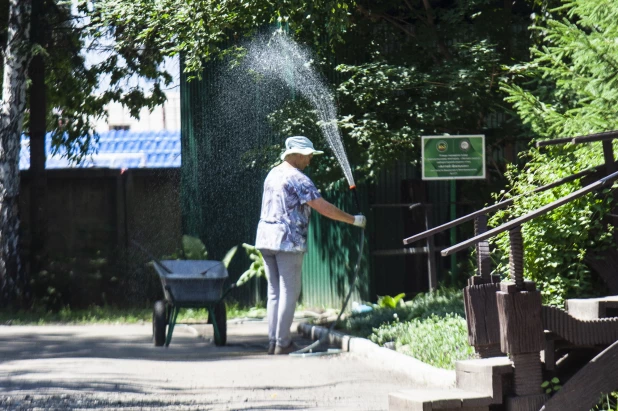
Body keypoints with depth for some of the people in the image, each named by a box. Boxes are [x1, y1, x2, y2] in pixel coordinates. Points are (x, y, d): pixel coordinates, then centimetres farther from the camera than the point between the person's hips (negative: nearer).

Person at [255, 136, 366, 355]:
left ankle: (273, 341, 10)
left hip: (265, 239, 8)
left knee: (274, 292, 12)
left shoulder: (273, 174, 15)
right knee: (289, 293, -3)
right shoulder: (297, 178, -11)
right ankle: (283, 343, -4)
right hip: (288, 240, -8)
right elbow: (323, 207, -15)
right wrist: (354, 220, -8)